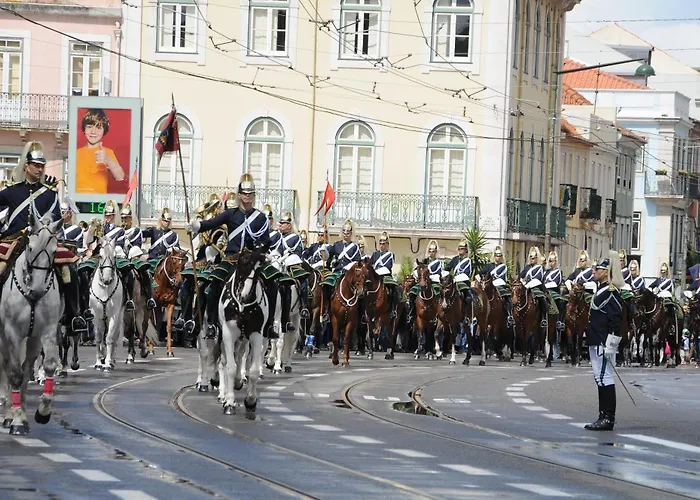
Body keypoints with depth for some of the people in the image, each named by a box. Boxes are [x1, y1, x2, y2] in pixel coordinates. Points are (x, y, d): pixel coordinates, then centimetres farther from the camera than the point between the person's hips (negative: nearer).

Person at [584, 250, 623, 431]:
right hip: (596, 343, 11)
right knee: (601, 379, 13)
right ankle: (604, 416, 19)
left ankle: (608, 418, -6)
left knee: (605, 378, -8)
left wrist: (611, 345, -22)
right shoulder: (602, 290, 16)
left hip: (604, 344, -11)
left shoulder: (611, 293, -15)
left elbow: (616, 320, -20)